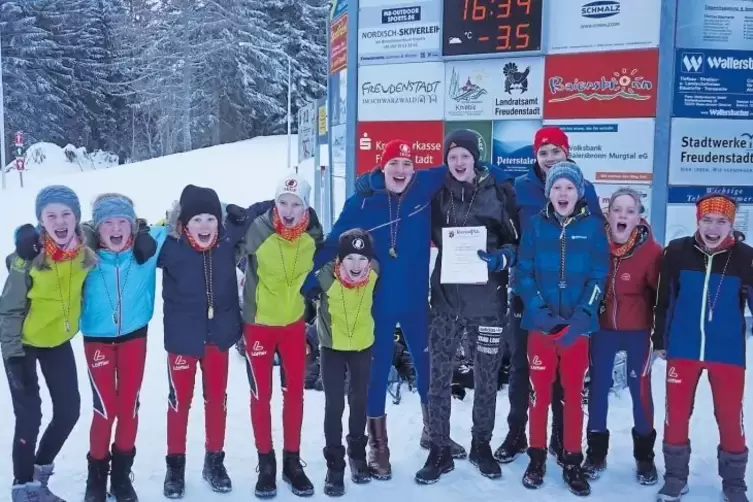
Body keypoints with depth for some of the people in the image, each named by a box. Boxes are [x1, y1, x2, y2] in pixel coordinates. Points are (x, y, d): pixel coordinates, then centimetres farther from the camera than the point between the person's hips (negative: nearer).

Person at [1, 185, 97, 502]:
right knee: (29, 416, -4)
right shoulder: (28, 258, -23)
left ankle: (40, 472, 30)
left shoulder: (86, 255, -12)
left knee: (69, 411, 7)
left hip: (59, 341, 5)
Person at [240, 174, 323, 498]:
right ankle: (266, 463, 20)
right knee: (261, 395, 5)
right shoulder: (257, 230, -19)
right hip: (259, 324, -3)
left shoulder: (312, 238, -8)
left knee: (295, 393, 9)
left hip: (294, 324, 3)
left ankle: (292, 461, 23)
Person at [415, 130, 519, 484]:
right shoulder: (438, 196, 5)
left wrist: (502, 258, -17)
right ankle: (439, 451, 16)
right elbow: (428, 238, 15)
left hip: (488, 300, -1)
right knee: (438, 377, 2)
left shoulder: (499, 193, -2)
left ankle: (481, 446, 30)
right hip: (446, 298, 1)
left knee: (487, 378, 11)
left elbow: (520, 242, 1)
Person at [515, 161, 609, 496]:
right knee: (539, 392, 7)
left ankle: (573, 462, 19)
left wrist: (580, 317, -14)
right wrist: (541, 313, -13)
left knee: (574, 393, 7)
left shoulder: (593, 226, 0)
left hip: (577, 326, 0)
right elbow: (523, 274, -1)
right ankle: (537, 457, 21)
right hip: (540, 324, 0)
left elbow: (599, 277, -2)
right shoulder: (536, 225, 1)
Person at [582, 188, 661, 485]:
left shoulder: (651, 251, -14)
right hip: (601, 329, 2)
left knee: (640, 390, 4)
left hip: (637, 332, -2)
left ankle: (644, 456, 23)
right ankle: (596, 453, 24)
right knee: (598, 388, 8)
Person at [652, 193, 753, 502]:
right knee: (677, 415, 9)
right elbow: (663, 299, 4)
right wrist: (659, 340, 9)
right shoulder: (677, 252, -4)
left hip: (728, 353, 0)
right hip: (682, 350, 1)